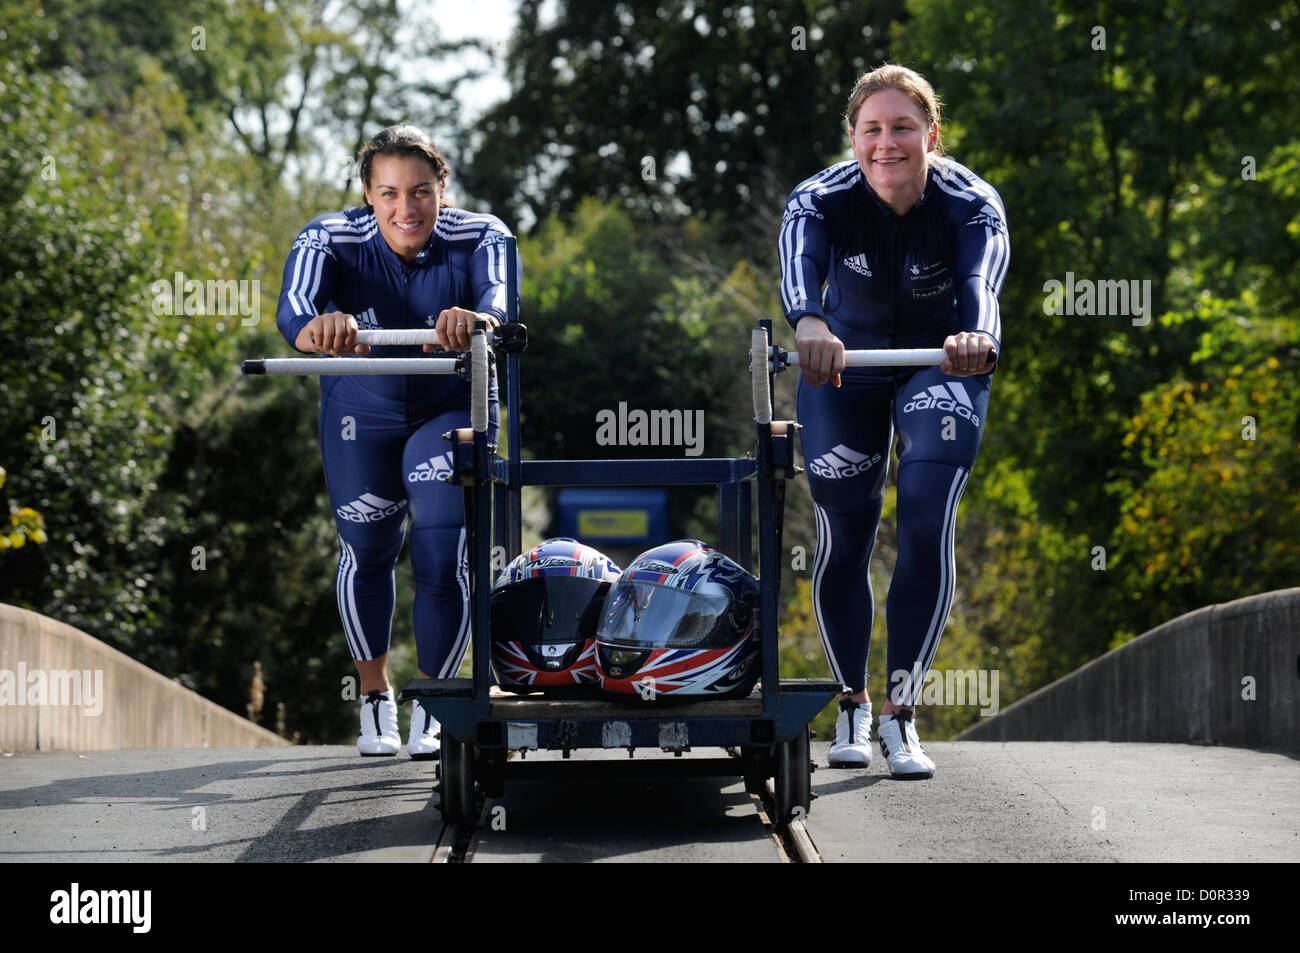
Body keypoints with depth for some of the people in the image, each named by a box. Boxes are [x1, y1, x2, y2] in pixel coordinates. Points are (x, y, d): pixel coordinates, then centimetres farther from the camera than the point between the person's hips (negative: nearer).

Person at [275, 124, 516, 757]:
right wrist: (319, 328, -69)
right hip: (361, 411, 1)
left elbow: (499, 296, -45)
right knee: (366, 553, 5)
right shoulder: (331, 240, -25)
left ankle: (430, 710, 9)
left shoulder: (480, 237, -25)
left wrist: (476, 320, -70)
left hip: (454, 409, -1)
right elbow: (294, 306, -43)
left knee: (444, 559, -10)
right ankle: (375, 700, 27)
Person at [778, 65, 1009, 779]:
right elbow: (800, 262, -45)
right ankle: (851, 707, 17)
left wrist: (976, 336, -69)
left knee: (927, 524, -16)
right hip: (845, 366, 1)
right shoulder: (822, 200, -24)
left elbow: (981, 278, -45)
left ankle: (901, 714, -8)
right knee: (842, 538, -2)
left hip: (942, 368, -1)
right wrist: (809, 323, -68)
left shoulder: (972, 205, -25)